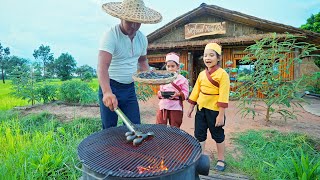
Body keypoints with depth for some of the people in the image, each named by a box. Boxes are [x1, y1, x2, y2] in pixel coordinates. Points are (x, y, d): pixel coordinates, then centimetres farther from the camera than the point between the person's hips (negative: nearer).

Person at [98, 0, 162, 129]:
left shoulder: (142, 38, 3)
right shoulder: (111, 35, -18)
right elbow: (103, 66, -31)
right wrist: (107, 92, -46)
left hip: (130, 88, 5)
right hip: (110, 87, -5)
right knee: (110, 129, 6)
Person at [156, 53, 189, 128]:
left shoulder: (182, 79, -4)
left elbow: (185, 93, -5)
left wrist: (179, 94, -25)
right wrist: (159, 93, -8)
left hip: (176, 107, -3)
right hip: (163, 105, 4)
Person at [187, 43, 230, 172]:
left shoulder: (222, 74, -12)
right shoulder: (202, 74, 7)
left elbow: (223, 96, -16)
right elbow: (196, 91, 11)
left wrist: (221, 114, -19)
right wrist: (191, 107, 12)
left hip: (214, 110, -6)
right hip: (201, 109, 6)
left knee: (218, 136, 11)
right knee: (199, 135, 12)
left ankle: (221, 160, 31)